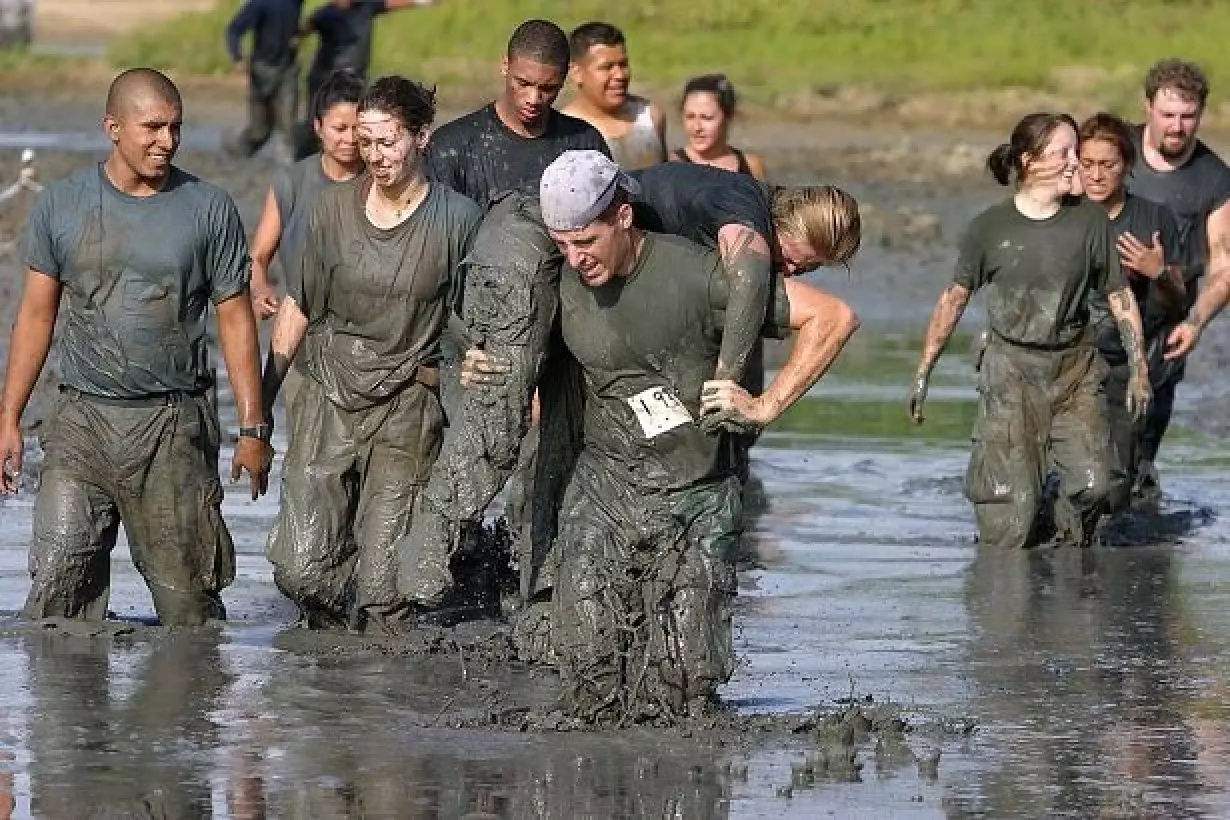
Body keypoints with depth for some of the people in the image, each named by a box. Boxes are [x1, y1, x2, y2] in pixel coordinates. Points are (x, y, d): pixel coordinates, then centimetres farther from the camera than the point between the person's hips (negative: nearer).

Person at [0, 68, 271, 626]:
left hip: (174, 425, -1)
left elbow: (235, 320, 6)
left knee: (186, 591, 0)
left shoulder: (210, 210, 2)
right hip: (82, 420, 1)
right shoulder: (62, 205, 5)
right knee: (58, 581, -11)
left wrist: (252, 428, 3)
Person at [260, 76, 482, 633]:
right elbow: (299, 307, 11)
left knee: (382, 583, -5)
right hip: (330, 395, 2)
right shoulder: (335, 207, 4)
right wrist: (263, 400, 11)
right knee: (300, 569, -9)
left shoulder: (457, 219, -3)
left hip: (410, 405, -2)